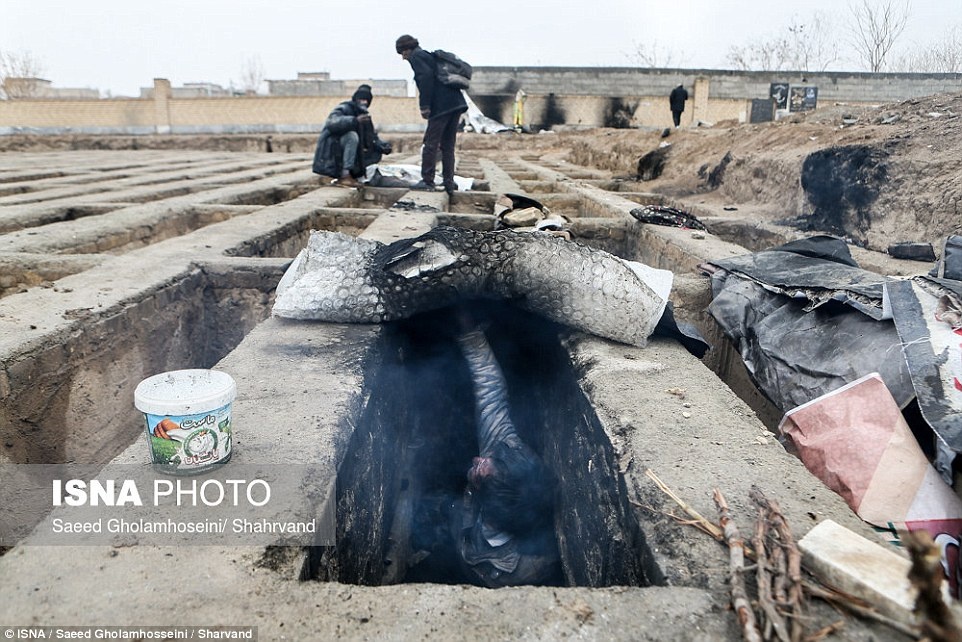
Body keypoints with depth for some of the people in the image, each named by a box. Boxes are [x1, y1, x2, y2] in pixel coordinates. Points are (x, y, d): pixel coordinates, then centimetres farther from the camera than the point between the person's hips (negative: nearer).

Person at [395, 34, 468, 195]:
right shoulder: (429, 55, 27)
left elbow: (426, 76, -16)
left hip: (441, 106, -9)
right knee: (448, 145, 11)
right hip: (457, 103, 9)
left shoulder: (416, 56, 0)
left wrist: (424, 106, -16)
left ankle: (427, 181, -1)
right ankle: (449, 182, 13)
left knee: (430, 143, -3)